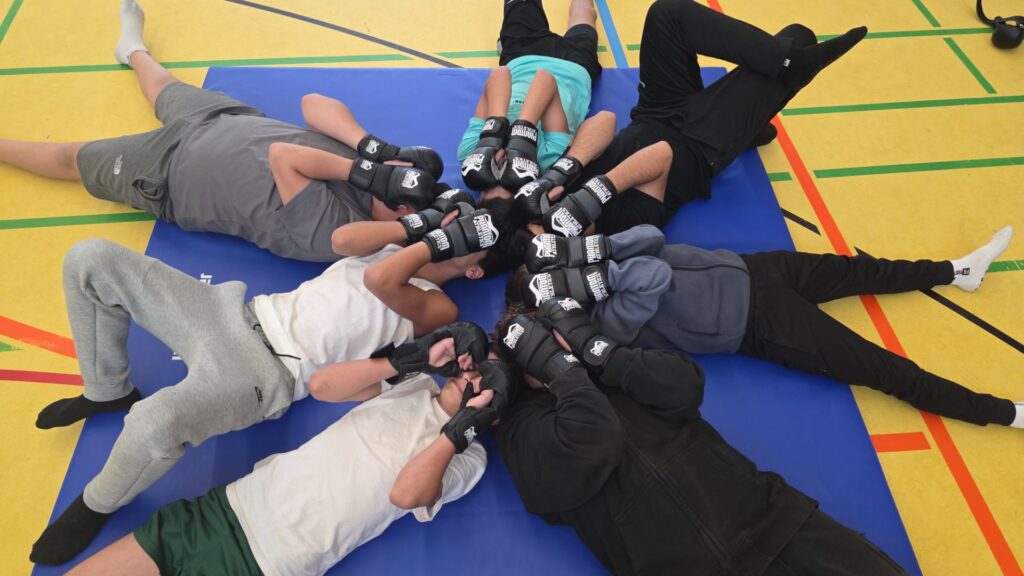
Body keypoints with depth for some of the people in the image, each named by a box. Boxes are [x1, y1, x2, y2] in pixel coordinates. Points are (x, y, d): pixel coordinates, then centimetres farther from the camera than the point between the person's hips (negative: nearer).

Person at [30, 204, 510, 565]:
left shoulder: (438, 307, -6)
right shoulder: (398, 244, 17)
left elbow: (378, 280, -21)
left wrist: (445, 240, -10)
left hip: (271, 369, -7)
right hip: (241, 314, 8)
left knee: (155, 421, -37)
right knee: (91, 259, 3)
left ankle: (97, 505, 1)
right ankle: (108, 392, 22)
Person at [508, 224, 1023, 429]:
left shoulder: (601, 282, -3)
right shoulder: (613, 321, -23)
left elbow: (650, 238, -14)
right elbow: (653, 276, -38)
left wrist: (577, 251, -22)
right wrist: (579, 273, -31)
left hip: (743, 271, 6)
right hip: (756, 327, -6)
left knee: (853, 269, 17)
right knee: (875, 366, -1)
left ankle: (957, 270, 42)